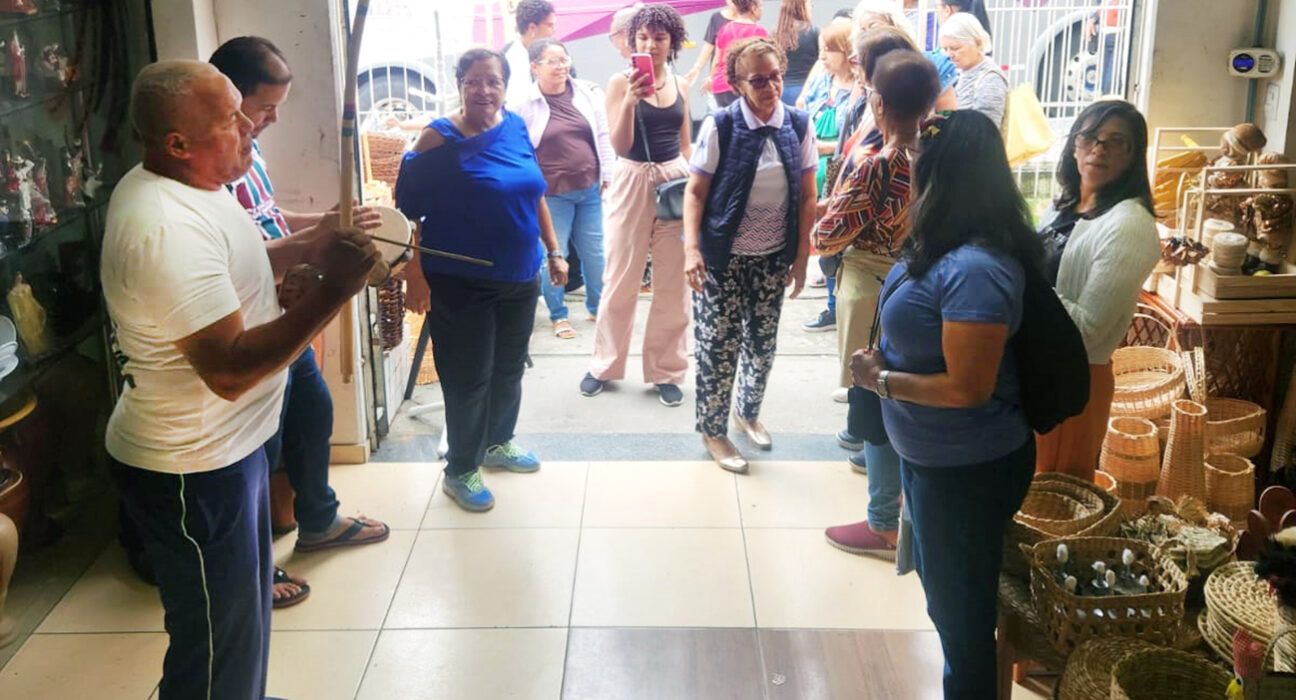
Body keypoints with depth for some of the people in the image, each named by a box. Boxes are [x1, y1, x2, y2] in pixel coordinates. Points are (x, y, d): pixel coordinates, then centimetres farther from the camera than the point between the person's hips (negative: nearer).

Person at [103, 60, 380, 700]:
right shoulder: (165, 227, -30)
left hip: (227, 447, 10)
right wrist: (334, 290, -33)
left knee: (247, 606, 28)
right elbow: (229, 369, -33)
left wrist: (308, 247, 3)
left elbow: (232, 274, 19)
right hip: (190, 472, -10)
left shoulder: (183, 188, 3)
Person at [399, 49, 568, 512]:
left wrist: (553, 251, 14)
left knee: (509, 370, 18)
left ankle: (498, 443, 41)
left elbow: (535, 194, 14)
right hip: (461, 284, -6)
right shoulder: (439, 140, -13)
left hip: (519, 279, 6)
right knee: (468, 379, 2)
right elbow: (407, 214, -14)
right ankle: (460, 471, 20)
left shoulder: (516, 127, 3)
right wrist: (415, 278, -18)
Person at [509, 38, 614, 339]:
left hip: (590, 189, 3)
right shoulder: (523, 103, -7)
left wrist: (607, 176, 5)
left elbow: (603, 136, 8)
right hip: (551, 194, -3)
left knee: (595, 252, 10)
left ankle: (596, 307, 31)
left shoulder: (588, 93, 3)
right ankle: (558, 315, 20)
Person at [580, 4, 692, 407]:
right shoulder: (620, 82, -5)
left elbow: (685, 144, 14)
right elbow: (619, 145, -14)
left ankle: (666, 371, 17)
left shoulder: (680, 85, 7)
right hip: (632, 183, -3)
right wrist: (630, 100, -28)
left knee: (673, 283, 6)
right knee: (620, 280, 6)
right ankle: (605, 365, 21)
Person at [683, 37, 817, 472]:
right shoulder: (719, 126, -11)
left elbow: (807, 197, 3)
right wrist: (691, 249, -17)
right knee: (719, 346, 3)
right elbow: (695, 193, -7)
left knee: (762, 343, 14)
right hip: (722, 256, -3)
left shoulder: (799, 126, -3)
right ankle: (713, 430, 21)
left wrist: (801, 257, 2)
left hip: (772, 257, 3)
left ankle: (748, 412, 39)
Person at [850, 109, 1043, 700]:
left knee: (959, 602, 13)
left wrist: (880, 379, -20)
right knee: (939, 580, 28)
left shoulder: (973, 269, -31)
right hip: (931, 454, 10)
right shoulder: (946, 247, -1)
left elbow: (968, 387, -30)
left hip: (967, 468, -10)